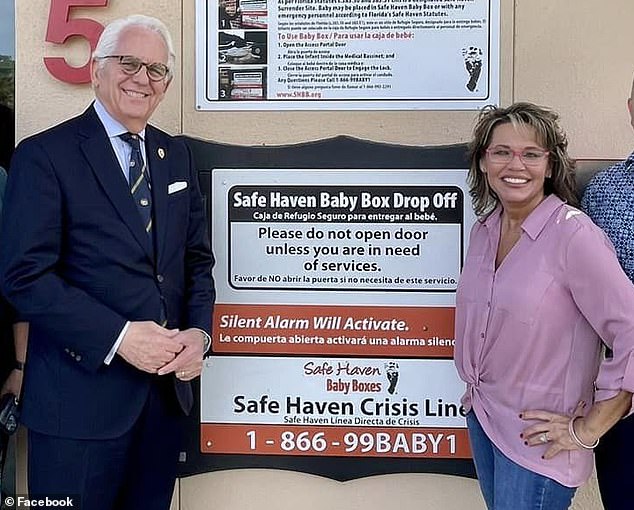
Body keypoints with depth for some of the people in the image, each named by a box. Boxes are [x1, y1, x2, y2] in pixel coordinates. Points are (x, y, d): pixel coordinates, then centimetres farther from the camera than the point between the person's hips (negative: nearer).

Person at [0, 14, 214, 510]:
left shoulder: (177, 155, 11)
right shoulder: (44, 155, -7)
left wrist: (199, 332, -4)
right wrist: (118, 337, -20)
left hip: (168, 389, 6)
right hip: (81, 393, -5)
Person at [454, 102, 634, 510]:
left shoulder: (573, 235, -20)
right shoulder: (485, 229, 2)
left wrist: (588, 428, -16)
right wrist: (477, 392, 12)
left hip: (539, 438, -6)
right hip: (482, 416, 7)